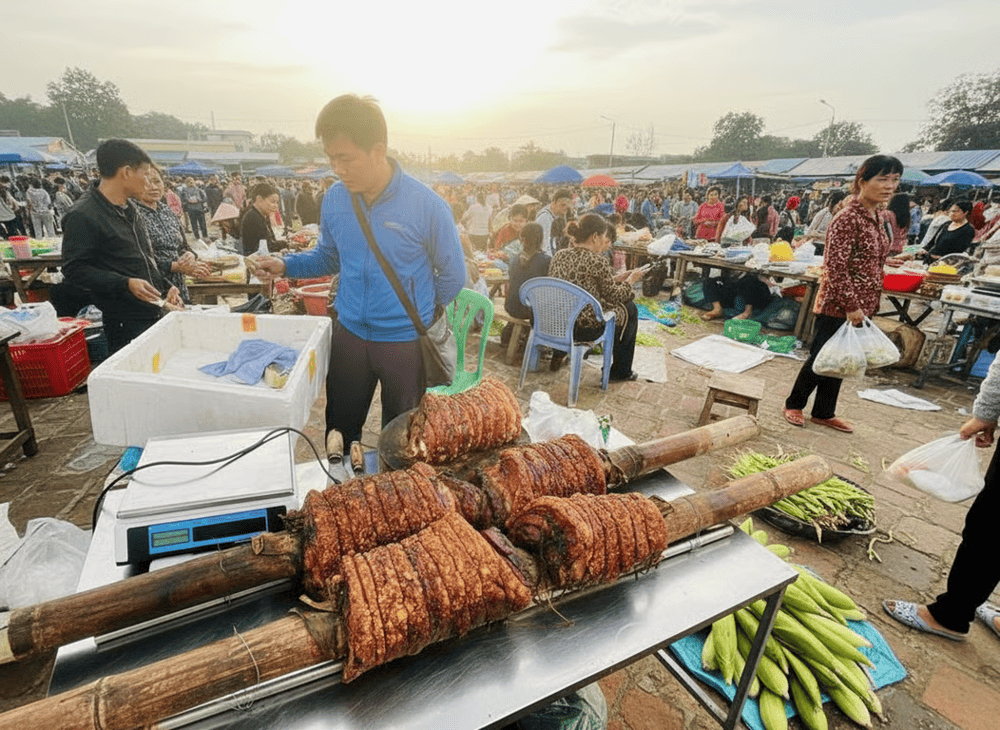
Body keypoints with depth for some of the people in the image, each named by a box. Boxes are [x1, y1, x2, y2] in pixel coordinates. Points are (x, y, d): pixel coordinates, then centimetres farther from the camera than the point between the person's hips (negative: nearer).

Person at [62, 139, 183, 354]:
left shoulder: (129, 208, 16)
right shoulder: (82, 216, -12)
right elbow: (74, 269, -14)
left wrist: (165, 287, 13)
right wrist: (125, 284, -24)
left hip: (156, 311, 8)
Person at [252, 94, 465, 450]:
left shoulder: (426, 205, -16)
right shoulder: (334, 199, -2)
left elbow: (453, 276, -4)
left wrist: (419, 310, 4)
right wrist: (285, 265, -3)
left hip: (406, 342, -3)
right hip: (349, 335, 4)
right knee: (338, 437, 18)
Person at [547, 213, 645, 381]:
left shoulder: (559, 255, 3)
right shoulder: (598, 261, -17)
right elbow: (614, 296, -6)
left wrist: (616, 279, 17)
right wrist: (631, 280, 12)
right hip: (585, 328, -7)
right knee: (629, 309, 18)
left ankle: (560, 353, 31)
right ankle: (620, 371, 28)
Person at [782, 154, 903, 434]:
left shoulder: (879, 217, 11)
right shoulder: (848, 218, -17)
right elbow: (835, 268, -22)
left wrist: (867, 304, 17)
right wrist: (851, 306, -21)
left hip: (862, 306, 9)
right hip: (837, 306, -9)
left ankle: (824, 413, 29)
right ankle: (793, 404, 23)